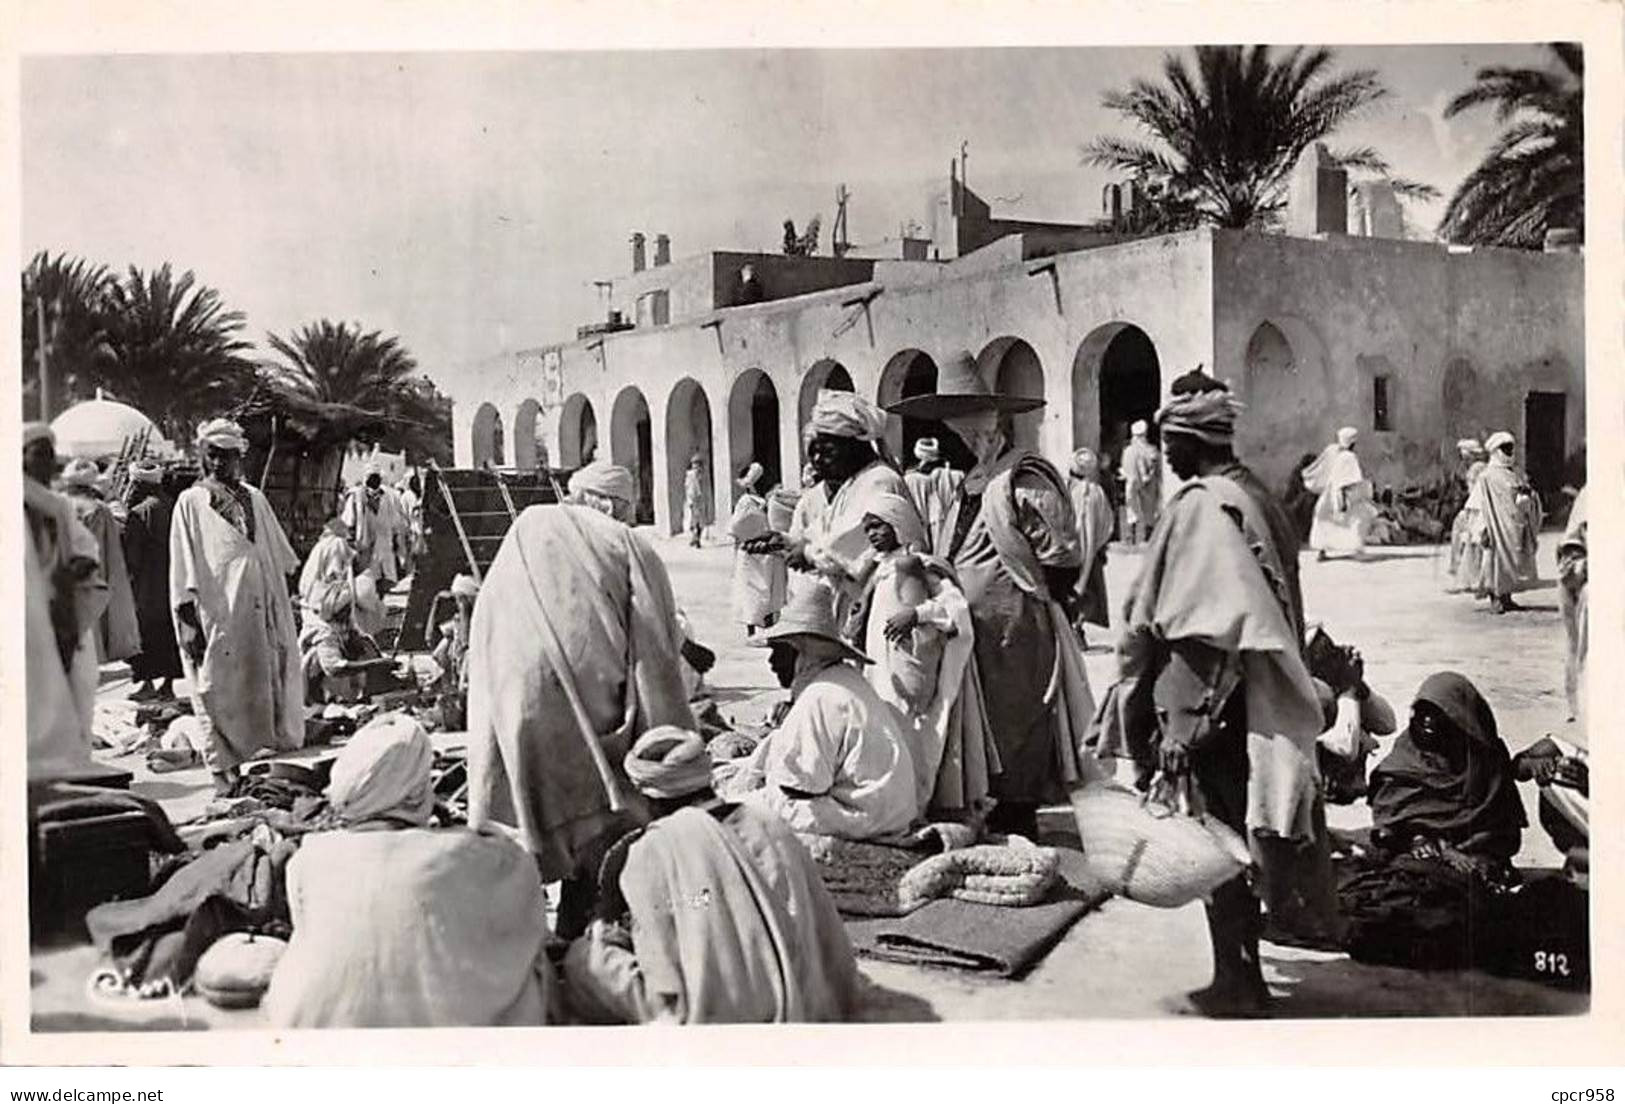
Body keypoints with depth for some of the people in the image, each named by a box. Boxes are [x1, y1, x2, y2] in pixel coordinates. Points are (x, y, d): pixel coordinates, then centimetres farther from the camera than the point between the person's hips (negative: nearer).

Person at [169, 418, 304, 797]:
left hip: (261, 609, 4)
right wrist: (189, 624, -10)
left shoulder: (254, 499, 15)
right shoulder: (191, 502, 2)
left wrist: (284, 605, 17)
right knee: (220, 690, -2)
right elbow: (183, 570, -2)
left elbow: (281, 558, 21)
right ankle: (224, 772, 5)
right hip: (216, 613, -4)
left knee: (271, 686, 5)